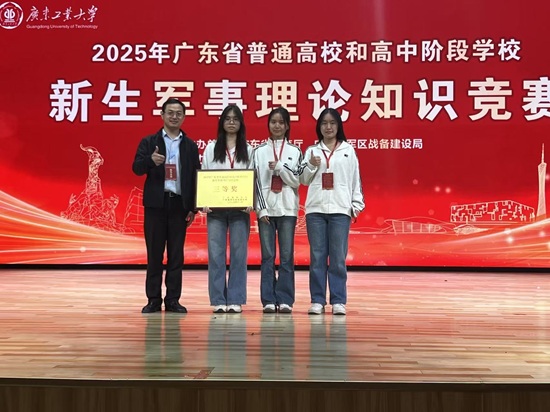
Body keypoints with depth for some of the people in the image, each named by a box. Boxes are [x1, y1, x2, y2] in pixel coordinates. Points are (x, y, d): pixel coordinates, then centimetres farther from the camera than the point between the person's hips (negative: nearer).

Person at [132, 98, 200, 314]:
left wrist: (193, 207, 1)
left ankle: (173, 300, 10)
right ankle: (153, 299, 10)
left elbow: (195, 177, 8)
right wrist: (150, 160, -26)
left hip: (179, 204, 1)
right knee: (154, 253, 2)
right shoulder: (149, 142, 7)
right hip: (155, 203, -1)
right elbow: (137, 168, -4)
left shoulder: (190, 146, 10)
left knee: (176, 254, 3)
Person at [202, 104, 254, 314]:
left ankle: (235, 300, 7)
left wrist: (251, 202, -10)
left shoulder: (248, 150, 9)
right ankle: (218, 300, 6)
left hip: (240, 209, 0)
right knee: (216, 254, 0)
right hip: (216, 208, 0)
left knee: (238, 254, 1)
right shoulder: (211, 148, 10)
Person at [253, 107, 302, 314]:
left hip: (287, 208, 0)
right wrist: (261, 208, -5)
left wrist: (280, 167, -10)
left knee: (286, 256, -1)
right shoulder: (259, 151, 8)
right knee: (267, 256, 0)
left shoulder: (295, 151, 9)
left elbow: (296, 181, 2)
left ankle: (285, 300, 3)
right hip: (266, 208, 0)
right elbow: (256, 181, 3)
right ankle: (268, 300, 3)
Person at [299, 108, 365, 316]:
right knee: (317, 256, 1)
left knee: (338, 257, -2)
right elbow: (304, 180, 11)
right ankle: (317, 300, 7)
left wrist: (356, 204, 3)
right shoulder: (311, 151, 12)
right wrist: (311, 166, -7)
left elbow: (355, 179, 9)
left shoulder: (348, 151, 10)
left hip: (340, 209, -1)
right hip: (315, 209, 1)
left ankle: (338, 301, 4)